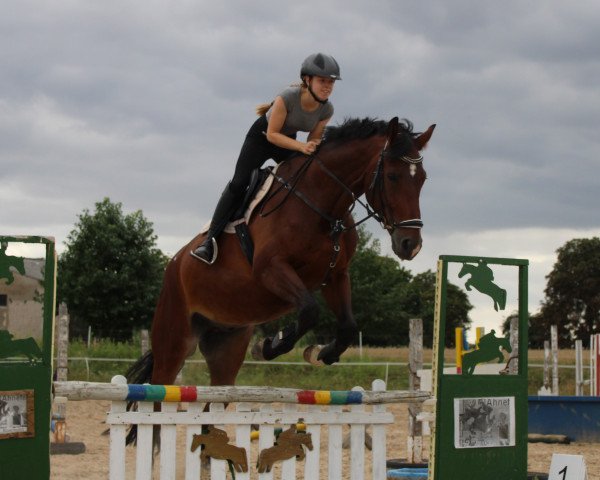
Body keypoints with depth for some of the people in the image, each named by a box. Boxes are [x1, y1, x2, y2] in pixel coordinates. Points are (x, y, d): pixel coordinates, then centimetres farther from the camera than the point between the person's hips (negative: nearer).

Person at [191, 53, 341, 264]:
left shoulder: (327, 110, -19)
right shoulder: (288, 97, -35)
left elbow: (314, 139, -6)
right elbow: (272, 135, -29)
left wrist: (313, 147, -30)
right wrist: (301, 146, -42)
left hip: (289, 141, 5)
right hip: (262, 135, -5)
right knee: (238, 184, -16)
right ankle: (210, 240, -20)